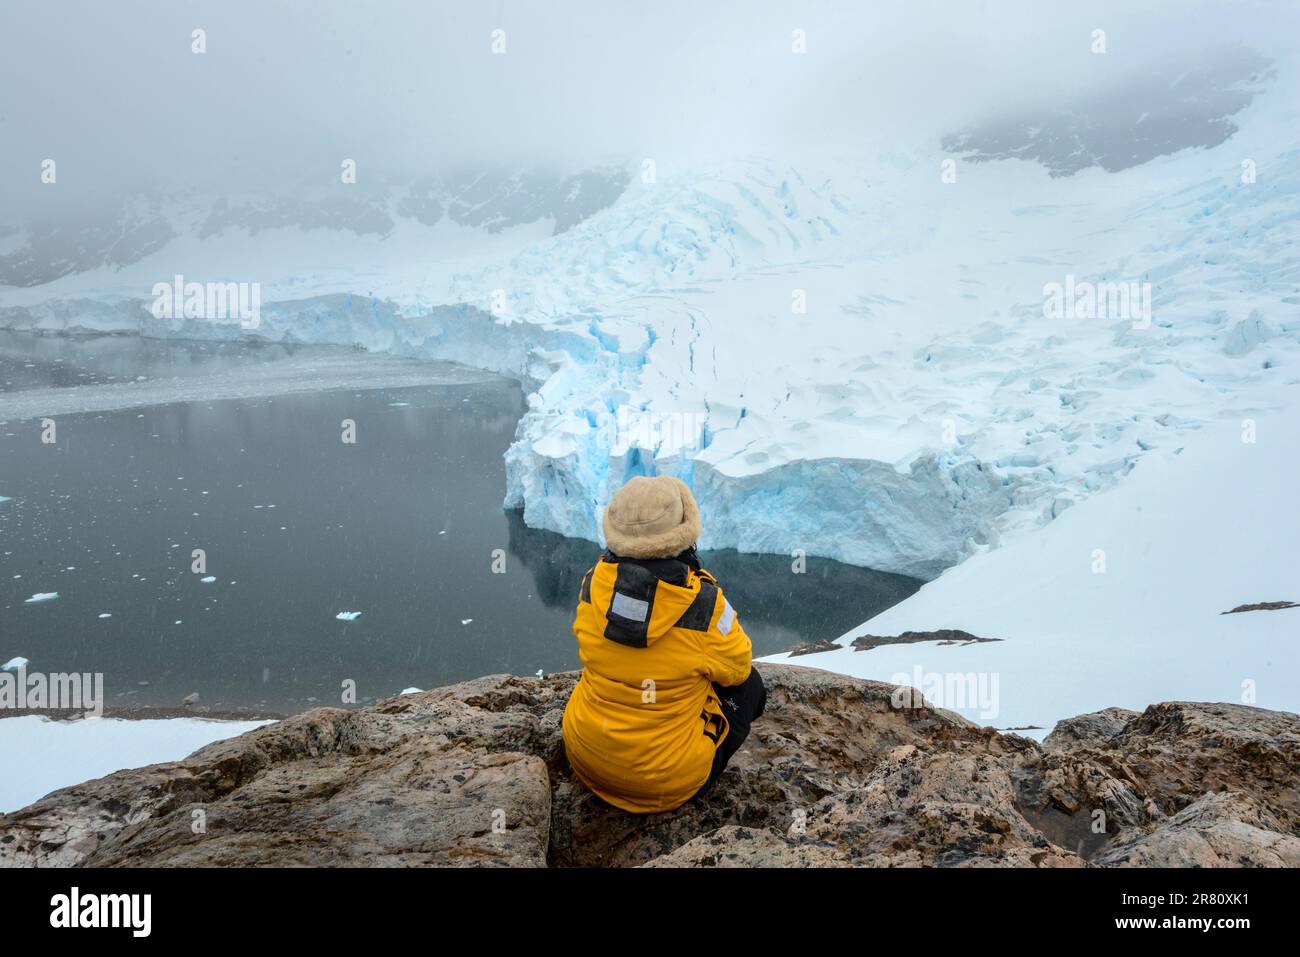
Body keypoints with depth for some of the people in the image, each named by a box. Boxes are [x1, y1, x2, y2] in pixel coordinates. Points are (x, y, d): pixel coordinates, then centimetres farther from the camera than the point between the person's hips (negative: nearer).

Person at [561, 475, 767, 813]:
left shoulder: (594, 582, -15)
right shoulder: (704, 603, -27)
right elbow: (737, 666, -6)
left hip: (584, 757, 4)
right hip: (668, 784, -3)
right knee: (748, 686, 19)